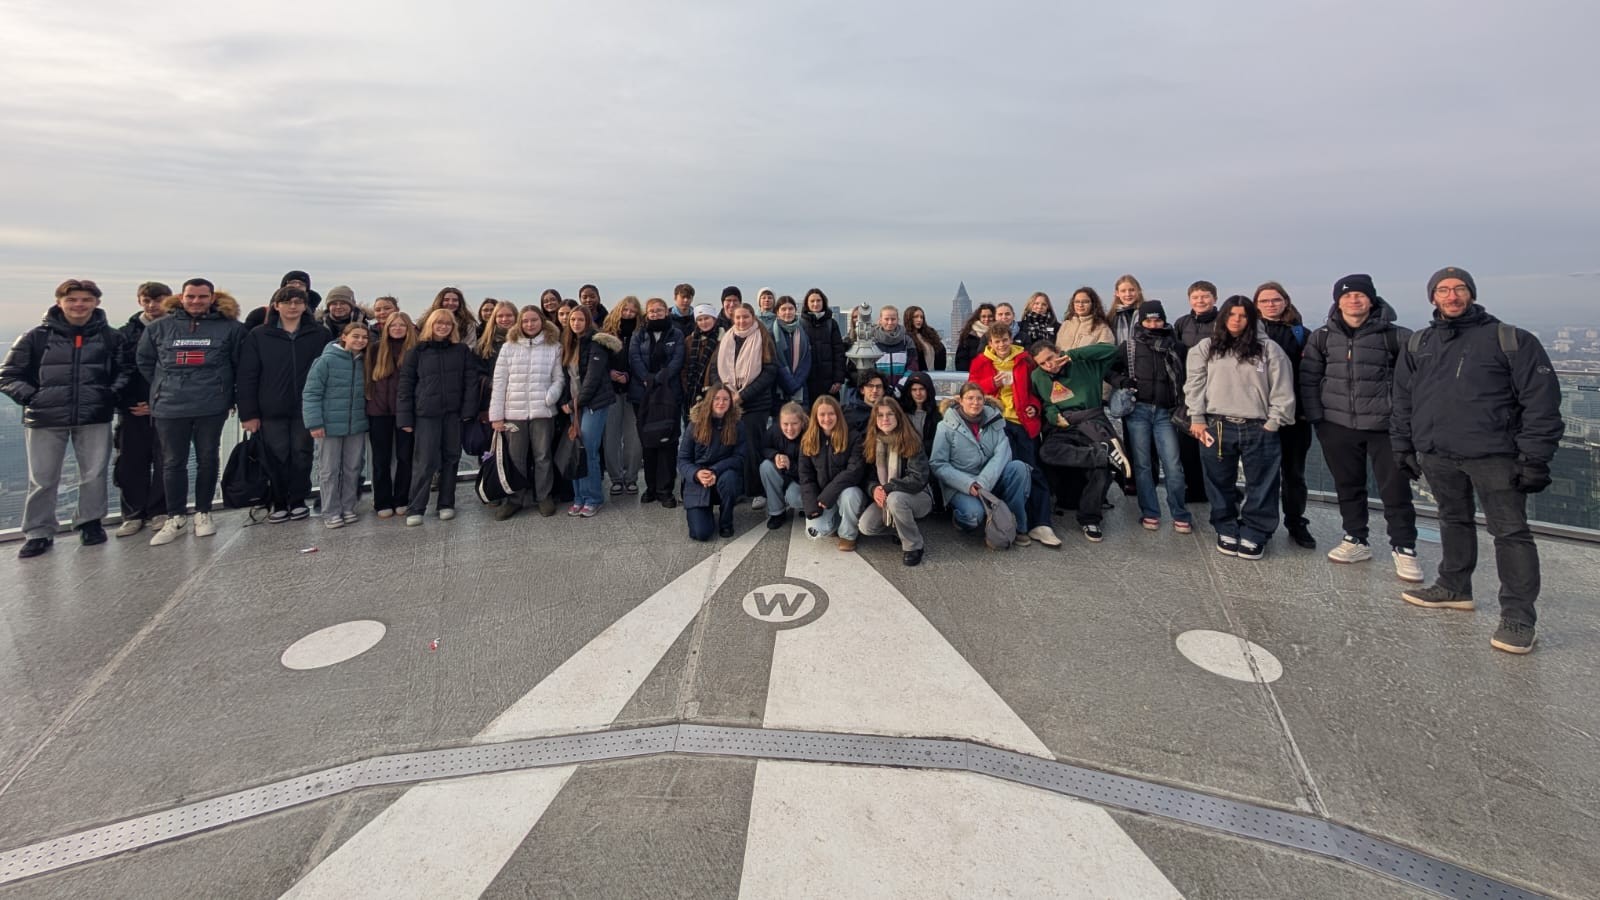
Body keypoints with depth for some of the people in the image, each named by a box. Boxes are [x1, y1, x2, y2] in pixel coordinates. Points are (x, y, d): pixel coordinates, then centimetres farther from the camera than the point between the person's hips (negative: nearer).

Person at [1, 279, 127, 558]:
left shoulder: (111, 336, 4)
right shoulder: (37, 336, 2)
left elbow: (124, 370, 11)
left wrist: (113, 393, -3)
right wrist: (31, 397, -6)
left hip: (95, 419, 0)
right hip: (45, 420, 0)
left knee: (94, 475, 7)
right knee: (42, 480, 6)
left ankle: (90, 522, 24)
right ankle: (38, 533, 17)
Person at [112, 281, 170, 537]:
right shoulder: (125, 333, 9)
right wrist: (127, 403, -6)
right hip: (132, 411, 3)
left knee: (165, 462, 1)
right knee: (131, 463, 5)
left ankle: (160, 512, 12)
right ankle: (133, 514, 15)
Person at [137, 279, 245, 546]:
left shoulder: (230, 327, 0)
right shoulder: (159, 327, 7)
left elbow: (241, 363, 5)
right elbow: (145, 361, 17)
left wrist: (226, 391, 5)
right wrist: (164, 387, 10)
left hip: (212, 407, -2)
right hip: (169, 407, 2)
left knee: (208, 460, 6)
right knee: (173, 463, 6)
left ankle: (203, 513, 19)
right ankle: (174, 518, 15)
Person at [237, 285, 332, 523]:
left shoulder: (319, 334, 1)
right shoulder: (258, 335, 1)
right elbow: (247, 376, -1)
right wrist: (248, 413, -6)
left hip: (306, 409, 0)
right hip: (272, 410, 0)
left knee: (302, 455, 7)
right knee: (276, 458, 5)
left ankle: (298, 500, 21)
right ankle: (277, 503, 19)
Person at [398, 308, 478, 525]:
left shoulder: (462, 350, 5)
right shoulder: (418, 351, 2)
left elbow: (470, 381, 2)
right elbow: (406, 384, 1)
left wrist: (468, 410, -7)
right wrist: (405, 417, -4)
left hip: (453, 414, 2)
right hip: (426, 414, -2)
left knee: (450, 459, 8)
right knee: (424, 462, -4)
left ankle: (446, 504, 19)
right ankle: (415, 509, 4)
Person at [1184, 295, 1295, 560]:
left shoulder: (1269, 349, 2)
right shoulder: (1206, 347, 6)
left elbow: (1282, 390, 1)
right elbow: (1195, 384, 4)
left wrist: (1272, 424, -4)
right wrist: (1197, 419, -2)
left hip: (1258, 429, 0)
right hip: (1217, 427, 1)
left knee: (1261, 486, 4)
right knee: (1221, 484, 9)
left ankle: (1253, 535, 17)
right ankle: (1227, 531, 23)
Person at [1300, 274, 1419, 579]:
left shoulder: (1395, 336, -4)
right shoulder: (1322, 337, 3)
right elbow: (1308, 379, 5)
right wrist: (1315, 417, 0)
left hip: (1385, 426, -2)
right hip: (1338, 426, 2)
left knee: (1395, 490, 2)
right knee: (1348, 488, 13)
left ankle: (1404, 549, 15)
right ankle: (1355, 541, 26)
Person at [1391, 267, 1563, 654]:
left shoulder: (1509, 340, -3)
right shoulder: (1417, 345, 10)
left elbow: (1541, 400, -6)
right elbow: (1403, 400, 14)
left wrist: (1535, 458, -11)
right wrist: (1403, 446, 11)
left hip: (1494, 455, -4)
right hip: (1436, 455, 4)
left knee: (1510, 532, -1)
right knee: (1454, 522, 17)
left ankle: (1518, 618, 5)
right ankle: (1454, 589, 31)